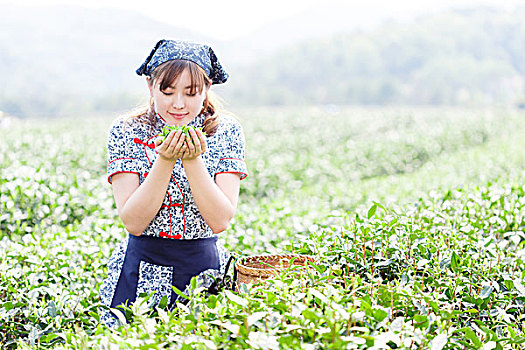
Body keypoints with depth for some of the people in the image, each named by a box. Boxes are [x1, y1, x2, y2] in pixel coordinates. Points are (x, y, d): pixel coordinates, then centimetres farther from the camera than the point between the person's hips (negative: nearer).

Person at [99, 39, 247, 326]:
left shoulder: (226, 131, -5)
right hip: (141, 271, -1)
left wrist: (193, 160, -22)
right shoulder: (126, 132, -6)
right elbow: (133, 223, -13)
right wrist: (165, 160, -22)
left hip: (205, 270, 1)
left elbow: (220, 221, -11)